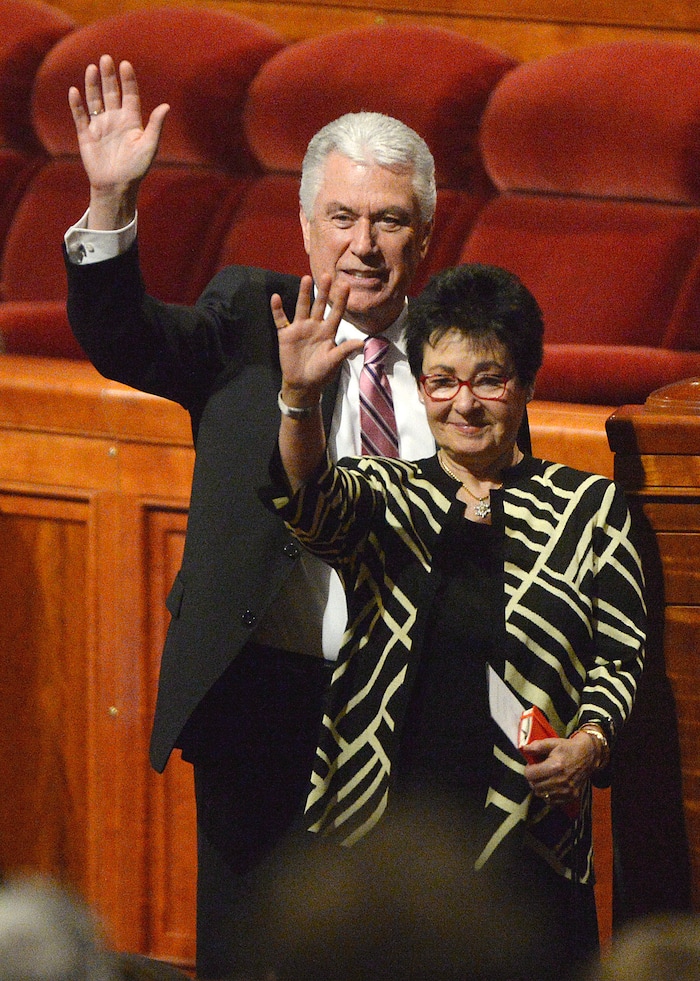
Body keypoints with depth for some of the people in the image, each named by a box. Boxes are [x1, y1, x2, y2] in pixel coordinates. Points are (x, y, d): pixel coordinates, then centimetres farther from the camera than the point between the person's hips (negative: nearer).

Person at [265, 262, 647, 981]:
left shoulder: (591, 510, 10)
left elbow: (620, 655, 8)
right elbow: (310, 501, -10)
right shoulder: (382, 495, 12)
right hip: (377, 833, 1)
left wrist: (590, 741, -12)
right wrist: (300, 399, -30)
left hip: (525, 842, -1)